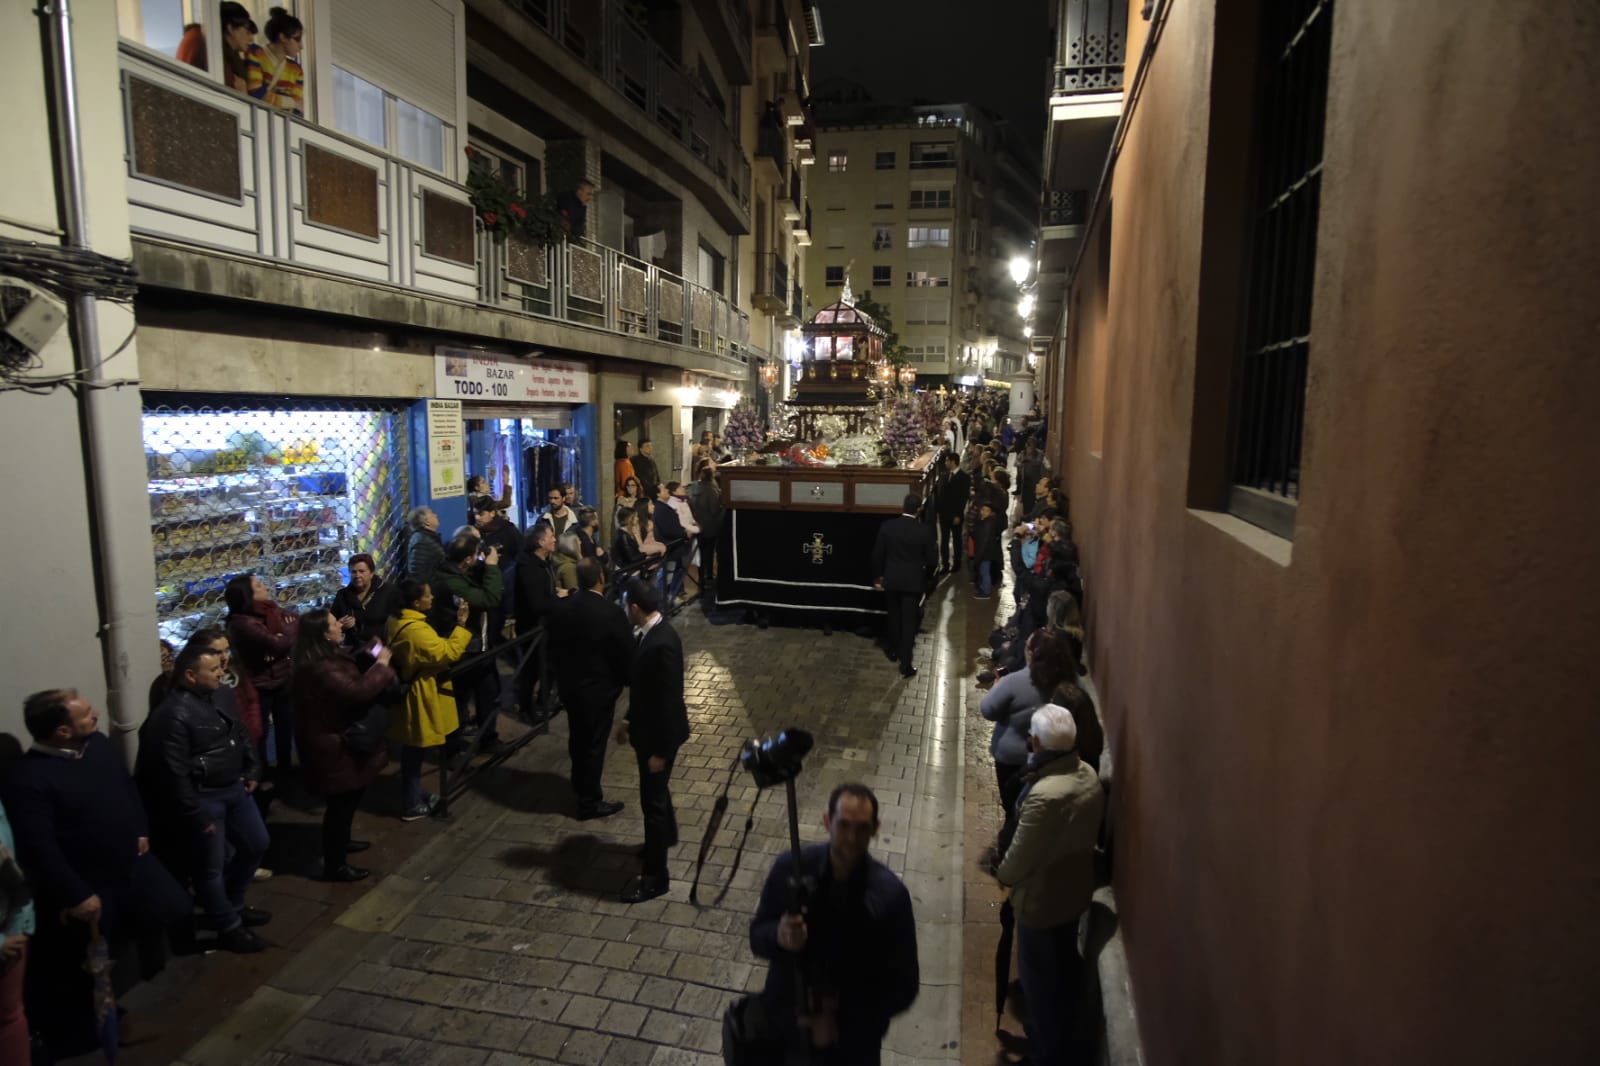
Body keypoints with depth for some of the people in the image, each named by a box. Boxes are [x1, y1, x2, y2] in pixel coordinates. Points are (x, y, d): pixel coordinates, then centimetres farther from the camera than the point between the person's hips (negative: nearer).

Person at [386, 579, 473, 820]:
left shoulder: (396, 621, 4)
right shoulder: (416, 629, -28)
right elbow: (447, 653, -27)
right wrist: (461, 625, -26)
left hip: (404, 690, 10)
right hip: (419, 698, -10)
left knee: (411, 751, 20)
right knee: (413, 753, 4)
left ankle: (414, 797, 34)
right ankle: (412, 806, 18)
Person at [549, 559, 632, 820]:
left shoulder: (561, 608, -4)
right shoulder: (611, 613, -23)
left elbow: (554, 647, 7)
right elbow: (627, 654, -16)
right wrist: (627, 680, 2)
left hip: (569, 685, 7)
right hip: (599, 689, -6)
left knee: (578, 739, 23)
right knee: (594, 744, 7)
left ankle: (581, 785, 43)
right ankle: (590, 802, 19)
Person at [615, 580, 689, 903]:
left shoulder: (663, 644, -31)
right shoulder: (646, 632, -1)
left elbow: (669, 700, -27)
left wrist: (660, 750, -21)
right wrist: (629, 720, 18)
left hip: (659, 733, -9)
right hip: (647, 726, 9)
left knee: (652, 800, 2)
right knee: (656, 789, 28)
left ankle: (655, 876, 16)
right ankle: (666, 835, 53)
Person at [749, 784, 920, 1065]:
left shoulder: (890, 894, -21)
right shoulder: (790, 867, -18)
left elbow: (904, 986, -12)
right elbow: (757, 936, -6)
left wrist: (842, 1022, -19)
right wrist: (779, 936, -27)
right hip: (783, 1026, 1)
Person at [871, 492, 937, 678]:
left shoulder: (887, 526, -10)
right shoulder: (925, 531, -14)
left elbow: (877, 554, -3)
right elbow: (932, 560, -7)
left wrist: (877, 576, 12)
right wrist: (926, 576, 13)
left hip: (891, 580, 2)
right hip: (913, 582, -2)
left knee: (894, 618, 21)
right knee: (908, 622, 4)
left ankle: (894, 651, 38)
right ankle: (905, 665, 5)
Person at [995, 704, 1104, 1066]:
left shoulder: (1044, 796, -38)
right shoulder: (1088, 774, -11)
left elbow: (1021, 854, -24)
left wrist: (1003, 875, -4)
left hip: (1042, 897, -8)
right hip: (1076, 887, 8)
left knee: (1040, 976, 16)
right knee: (1066, 963, 29)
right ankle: (1065, 1030, 52)